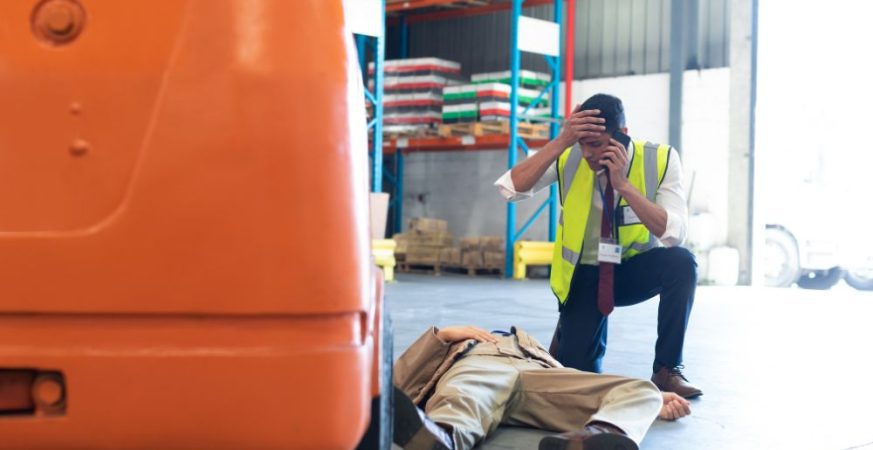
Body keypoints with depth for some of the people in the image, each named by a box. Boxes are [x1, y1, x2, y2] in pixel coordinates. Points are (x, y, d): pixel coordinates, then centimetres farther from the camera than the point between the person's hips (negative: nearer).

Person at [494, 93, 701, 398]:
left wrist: (623, 184, -34)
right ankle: (569, 330, 24)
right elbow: (510, 189, -25)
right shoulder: (570, 157, -14)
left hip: (635, 270, 0)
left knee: (681, 262, -33)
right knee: (577, 373, -14)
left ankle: (668, 369, -17)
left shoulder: (660, 160, -17)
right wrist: (561, 142, -33)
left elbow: (674, 234, -26)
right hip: (585, 275, 0)